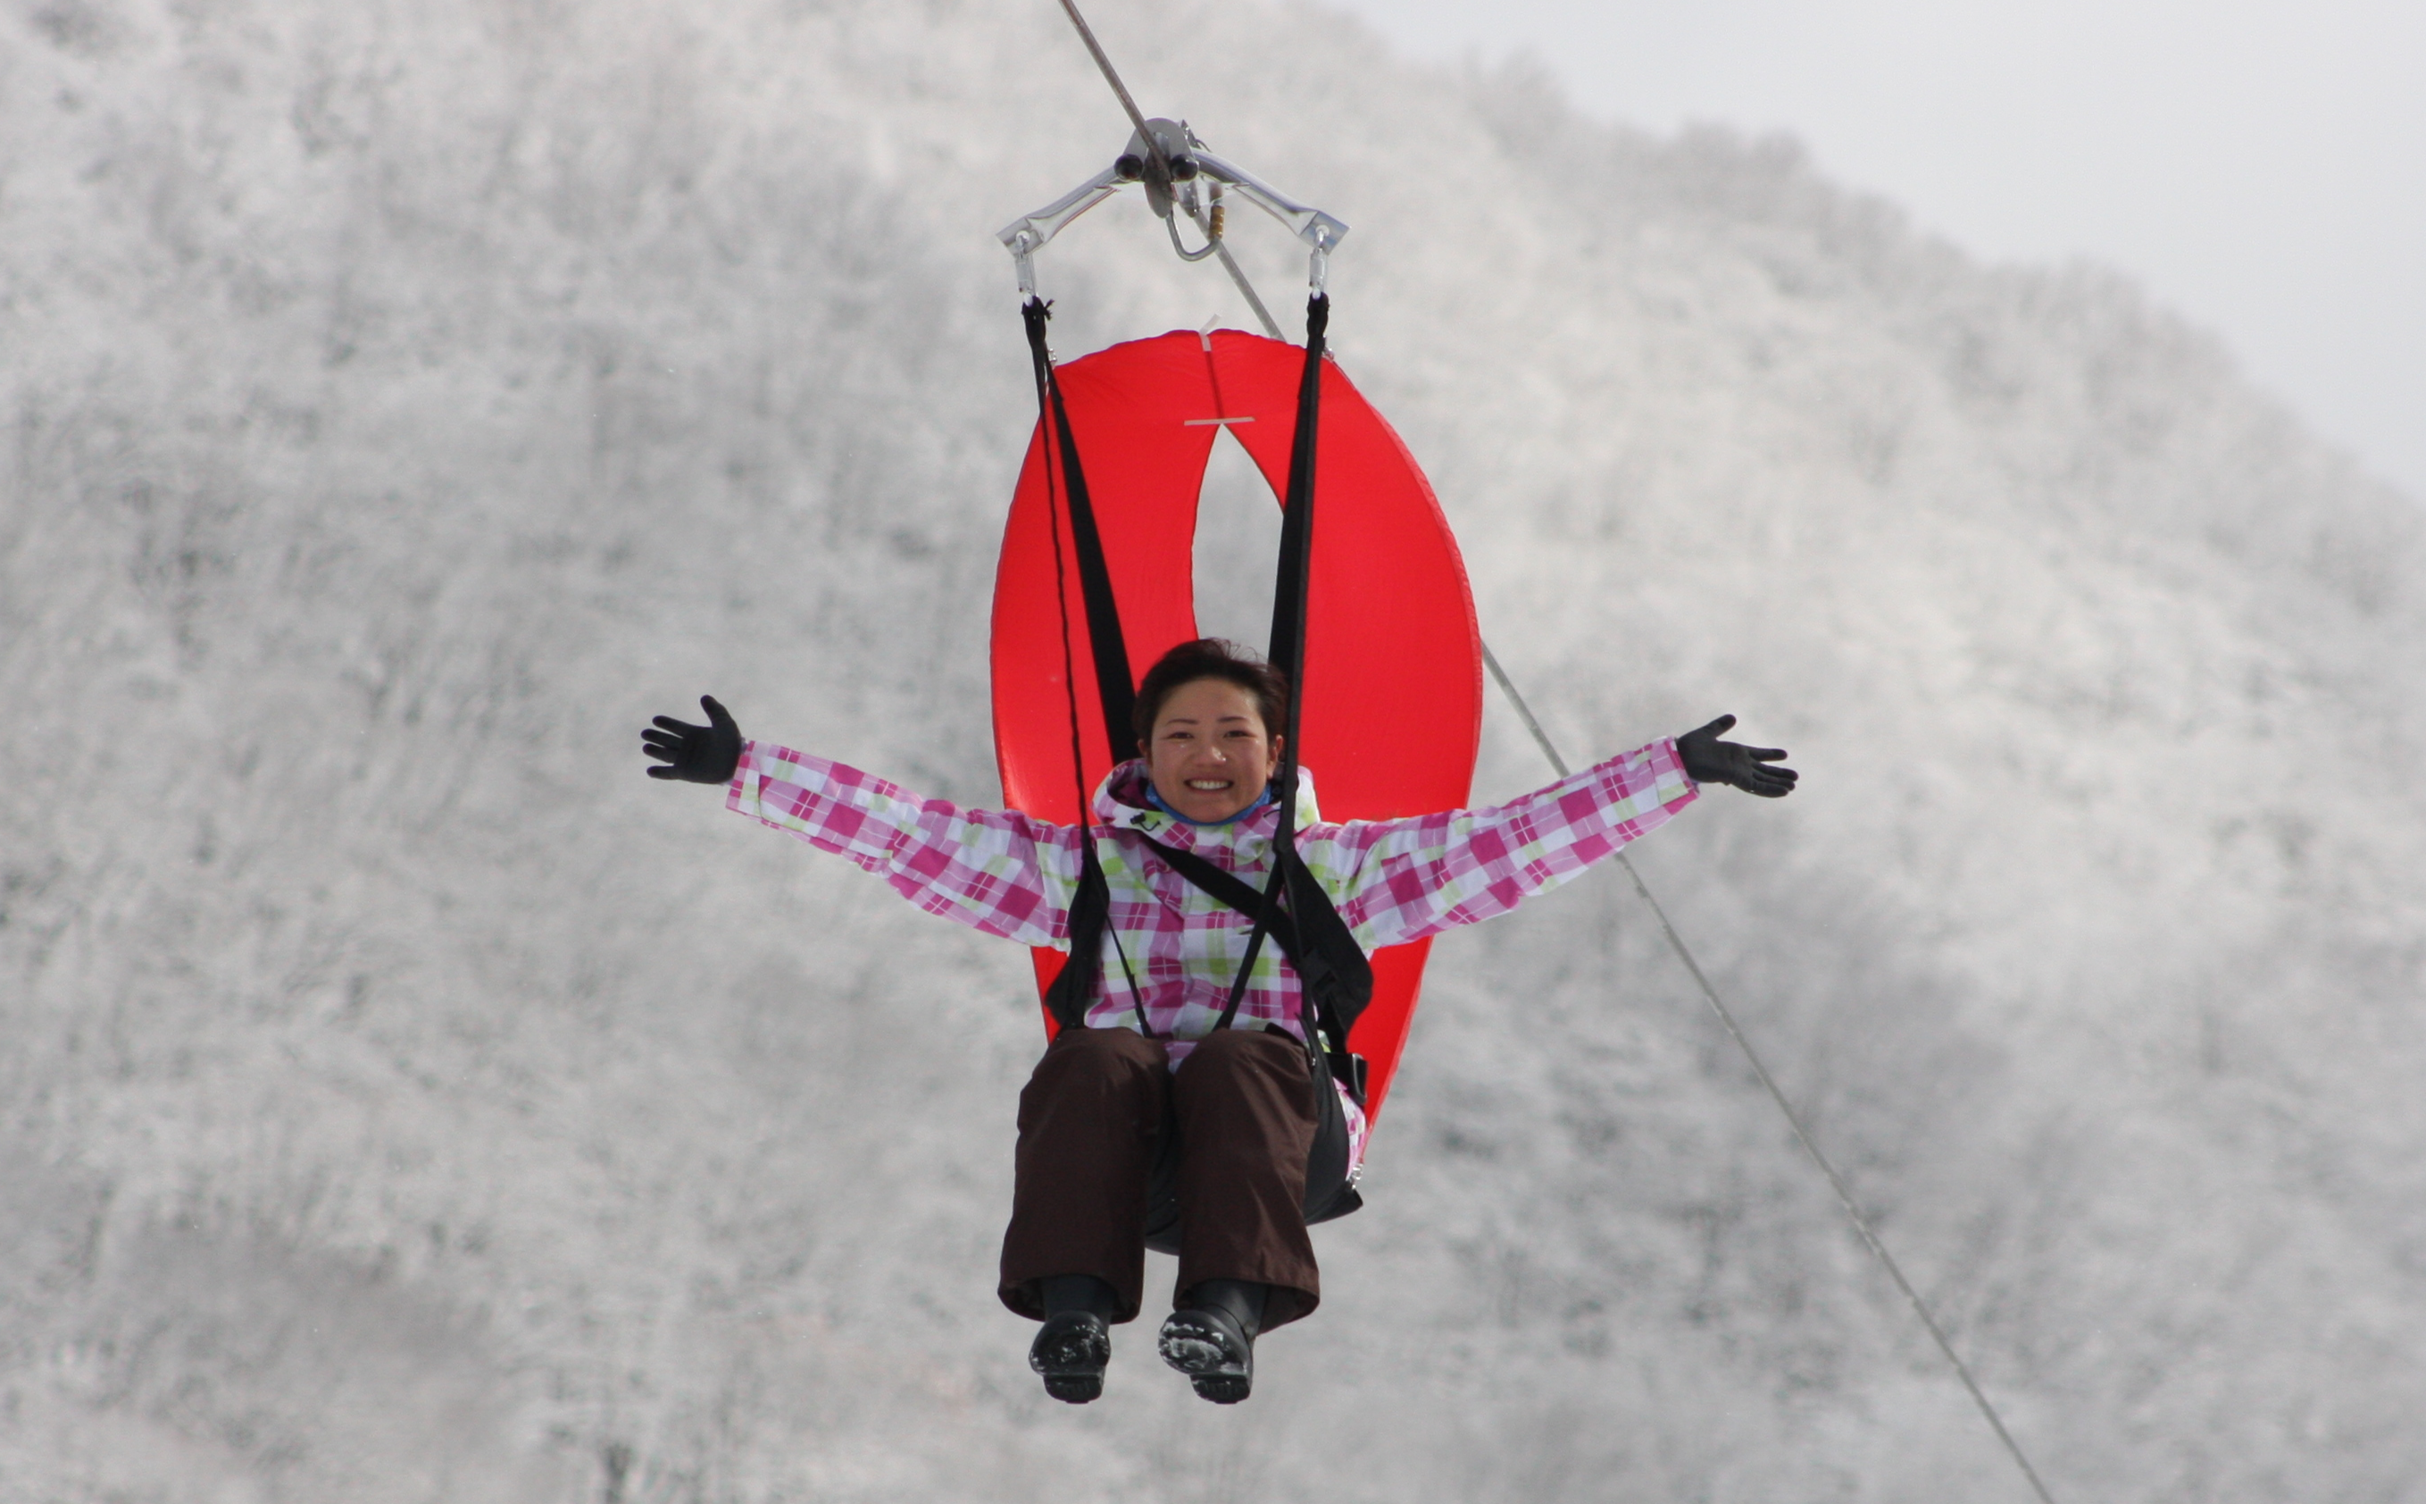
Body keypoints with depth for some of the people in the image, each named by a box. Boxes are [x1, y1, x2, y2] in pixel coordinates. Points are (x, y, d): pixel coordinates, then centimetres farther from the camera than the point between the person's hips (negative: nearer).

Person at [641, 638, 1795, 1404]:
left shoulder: (1332, 866, 24)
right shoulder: (1082, 864, 26)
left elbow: (1515, 840, 19)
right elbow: (900, 828, 22)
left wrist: (1677, 771, 12)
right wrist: (745, 770, 16)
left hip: (1270, 1101, -1)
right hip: (1120, 1098, 1)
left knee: (1237, 1059, -35)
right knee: (1096, 1060, -34)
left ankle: (1230, 1305, -58)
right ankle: (1074, 1305, -53)